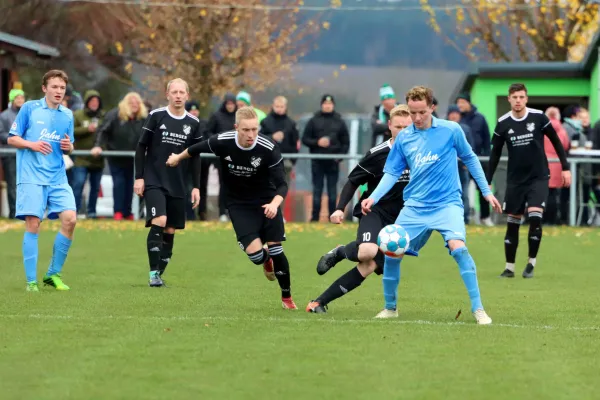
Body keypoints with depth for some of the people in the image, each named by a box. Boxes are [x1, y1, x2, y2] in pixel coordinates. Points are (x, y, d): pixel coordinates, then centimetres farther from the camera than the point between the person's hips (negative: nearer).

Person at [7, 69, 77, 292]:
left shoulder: (67, 115, 12)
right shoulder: (29, 108, 1)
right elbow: (12, 139, 2)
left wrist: (68, 147, -3)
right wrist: (32, 144, -15)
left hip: (58, 178, 4)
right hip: (31, 177, -4)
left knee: (70, 219, -10)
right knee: (33, 224, -9)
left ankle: (53, 274, 6)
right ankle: (31, 280, -1)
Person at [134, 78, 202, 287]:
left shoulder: (194, 123, 5)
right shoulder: (156, 116, -3)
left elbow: (195, 157, 12)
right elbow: (141, 147, 1)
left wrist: (196, 187, 7)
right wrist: (139, 177, -4)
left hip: (177, 186, 4)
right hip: (154, 182, -4)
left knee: (170, 230, 5)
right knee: (159, 222, -19)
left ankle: (159, 273, 16)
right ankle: (153, 274, -15)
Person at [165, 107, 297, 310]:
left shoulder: (269, 149, -24)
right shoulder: (222, 142, -21)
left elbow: (281, 184, -20)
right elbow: (198, 148, 2)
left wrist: (275, 203, -41)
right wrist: (178, 157, 21)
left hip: (267, 202, 0)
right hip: (239, 205, 0)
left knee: (275, 248, -6)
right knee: (254, 252, -16)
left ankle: (287, 297, 18)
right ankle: (266, 260, 25)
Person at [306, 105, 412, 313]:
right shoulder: (377, 154, -10)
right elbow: (353, 181, -2)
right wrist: (340, 208, -13)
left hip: (398, 220, 4)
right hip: (374, 211, -4)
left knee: (369, 267, -11)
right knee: (367, 251, -35)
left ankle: (320, 302, -2)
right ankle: (339, 252, 1)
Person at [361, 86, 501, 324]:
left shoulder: (451, 130, -4)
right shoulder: (403, 138, 3)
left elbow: (469, 159, 9)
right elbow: (392, 173, 6)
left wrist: (486, 191, 10)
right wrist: (374, 197, -9)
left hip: (447, 204, -3)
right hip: (415, 207, 3)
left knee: (458, 247, -26)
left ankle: (477, 309, -17)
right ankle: (390, 307, 18)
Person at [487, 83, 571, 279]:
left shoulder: (539, 117, -8)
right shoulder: (503, 123, -4)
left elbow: (556, 142, 2)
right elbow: (495, 154, 6)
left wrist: (565, 168, 0)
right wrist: (487, 182, 4)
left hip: (538, 177, -2)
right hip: (515, 179, 2)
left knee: (535, 217, -16)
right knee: (512, 222, 4)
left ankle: (531, 263, -1)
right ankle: (509, 267, 15)